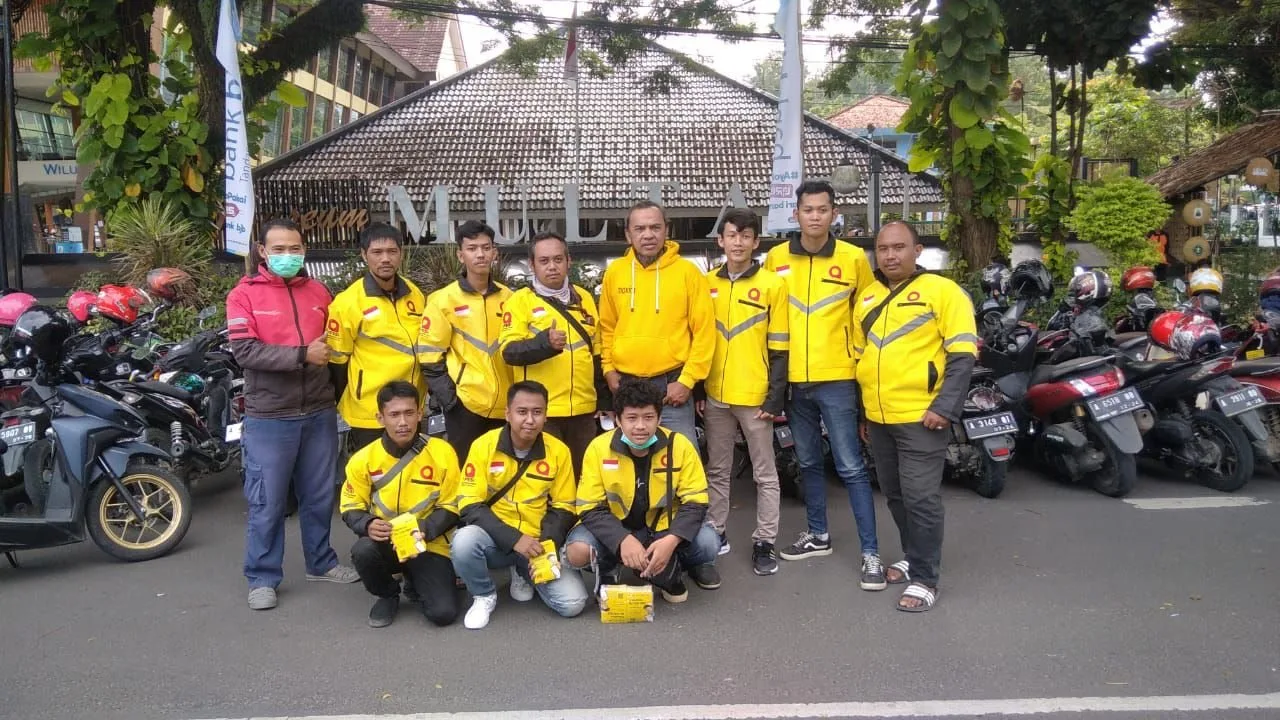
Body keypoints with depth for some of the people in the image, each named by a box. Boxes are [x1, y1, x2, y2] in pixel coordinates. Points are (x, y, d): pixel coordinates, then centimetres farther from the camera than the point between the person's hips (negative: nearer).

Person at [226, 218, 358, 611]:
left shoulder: (319, 292, 8)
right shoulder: (244, 294, -4)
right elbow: (245, 351, -16)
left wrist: (328, 350, -1)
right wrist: (302, 355, -20)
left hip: (319, 413, 4)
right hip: (269, 417, -4)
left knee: (320, 495, 15)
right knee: (267, 502, 4)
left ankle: (321, 562, 30)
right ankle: (263, 578, 17)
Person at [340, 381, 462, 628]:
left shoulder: (442, 452, -9)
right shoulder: (363, 459, -6)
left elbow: (450, 507, -2)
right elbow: (351, 508, 3)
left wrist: (425, 529, -22)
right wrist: (368, 525, -21)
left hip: (429, 546, -1)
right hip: (385, 544, 1)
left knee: (443, 613, -20)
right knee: (363, 550, -35)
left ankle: (416, 583, 19)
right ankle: (387, 596, 1)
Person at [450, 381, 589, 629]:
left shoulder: (558, 451, -4)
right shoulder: (483, 446, -10)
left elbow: (563, 508, 4)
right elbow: (470, 506, -12)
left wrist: (546, 545, -15)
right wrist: (515, 539, -22)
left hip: (538, 543, 2)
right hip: (495, 540, -1)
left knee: (572, 603, -17)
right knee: (464, 541, -35)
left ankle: (524, 574, 17)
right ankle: (484, 595, -2)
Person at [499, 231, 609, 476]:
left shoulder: (584, 298, 11)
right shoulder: (521, 300, -3)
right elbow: (509, 351, -13)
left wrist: (605, 399, 16)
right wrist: (544, 342, -31)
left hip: (583, 409, 4)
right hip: (540, 410, -4)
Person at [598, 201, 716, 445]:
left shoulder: (687, 271, -4)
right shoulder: (614, 272, 6)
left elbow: (704, 331, -5)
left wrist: (687, 380, -9)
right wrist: (609, 369, 5)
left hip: (671, 384, -3)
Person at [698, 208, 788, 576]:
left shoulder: (773, 285, -5)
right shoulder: (706, 283, 7)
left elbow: (779, 349, -5)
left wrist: (775, 398, -10)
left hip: (755, 396, -3)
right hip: (715, 395, 4)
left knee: (765, 474, 6)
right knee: (717, 470, 14)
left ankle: (764, 542, 15)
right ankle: (715, 533, 25)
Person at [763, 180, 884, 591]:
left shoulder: (854, 258, -3)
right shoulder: (775, 259, 3)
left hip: (836, 378, -3)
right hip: (793, 379, 3)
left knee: (851, 467, -3)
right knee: (809, 463, 16)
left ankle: (871, 553, 4)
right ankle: (818, 535, 31)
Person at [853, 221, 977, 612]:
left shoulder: (942, 291, -7)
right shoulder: (867, 297, 13)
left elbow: (962, 355, -11)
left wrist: (946, 407, -18)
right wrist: (861, 410, 19)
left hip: (921, 417, -7)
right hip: (879, 418, 7)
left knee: (920, 499, -4)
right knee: (896, 496, 16)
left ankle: (925, 579, 7)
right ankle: (914, 558, 32)